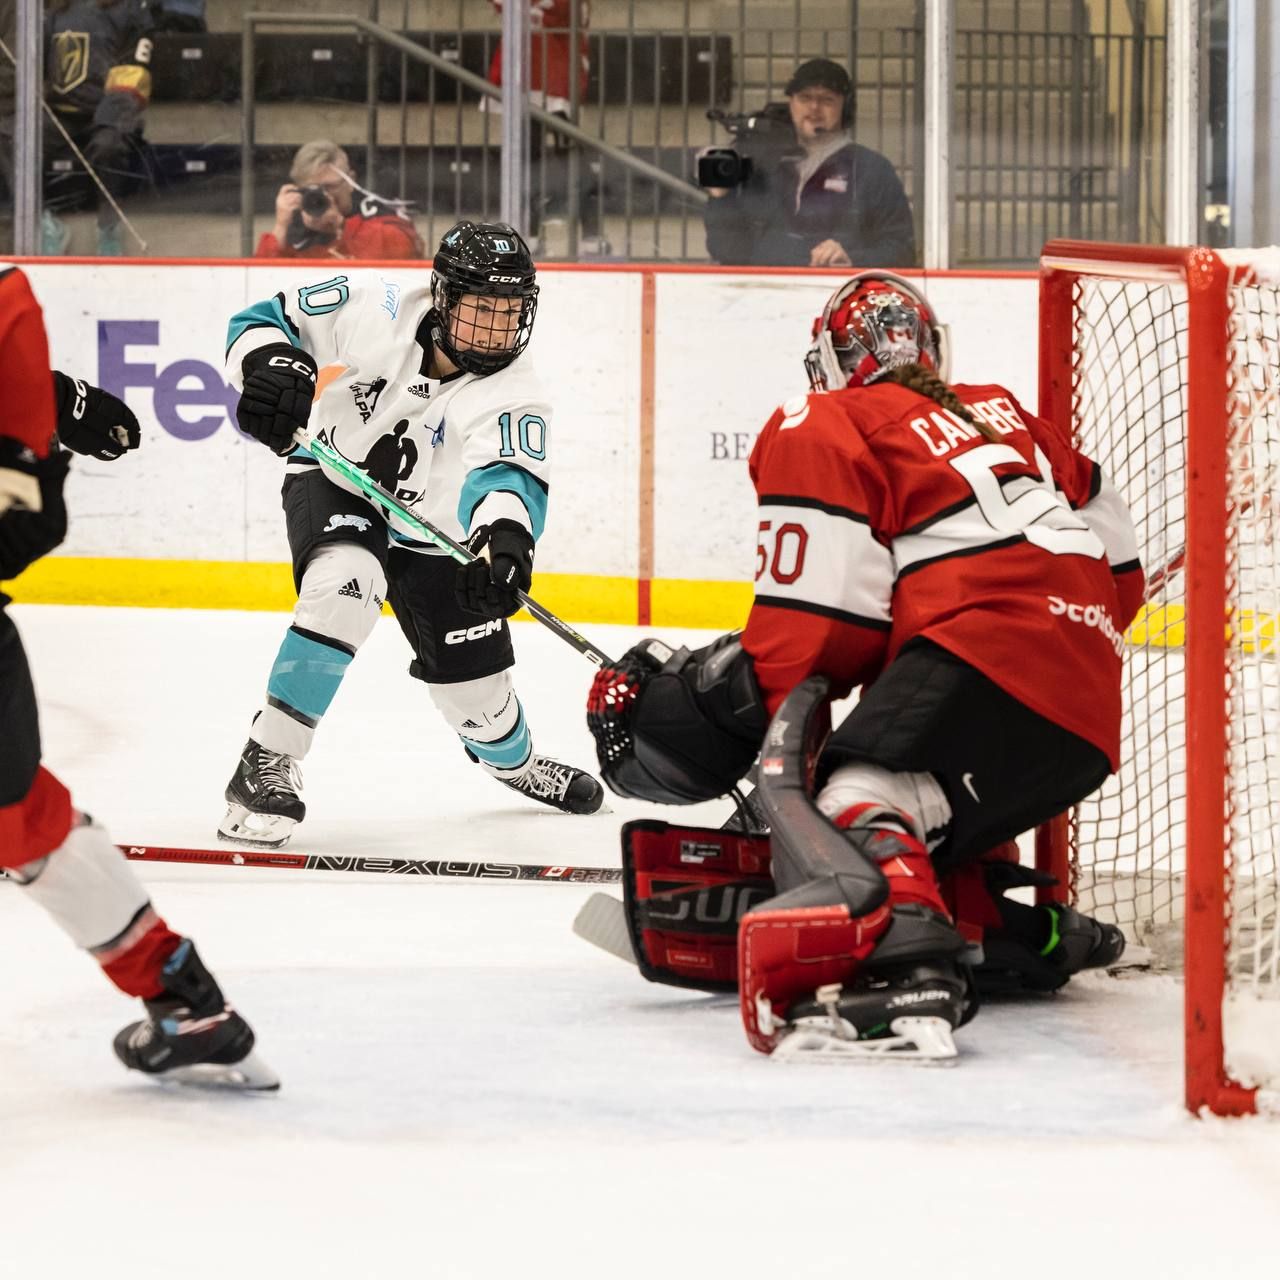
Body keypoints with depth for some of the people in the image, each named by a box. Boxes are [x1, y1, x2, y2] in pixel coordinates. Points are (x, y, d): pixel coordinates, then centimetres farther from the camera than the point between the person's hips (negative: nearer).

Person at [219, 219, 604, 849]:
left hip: (429, 529, 2)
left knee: (476, 684, 8)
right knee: (344, 585, -35)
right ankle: (265, 766, -30)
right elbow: (266, 321, -17)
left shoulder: (513, 396, -26)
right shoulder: (378, 312, -25)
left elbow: (510, 476, -45)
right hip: (334, 487, -2)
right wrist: (273, 369, -40)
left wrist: (505, 538, -67)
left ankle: (513, 760, 48)